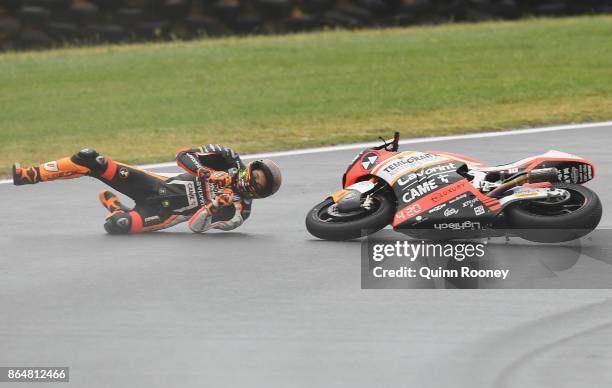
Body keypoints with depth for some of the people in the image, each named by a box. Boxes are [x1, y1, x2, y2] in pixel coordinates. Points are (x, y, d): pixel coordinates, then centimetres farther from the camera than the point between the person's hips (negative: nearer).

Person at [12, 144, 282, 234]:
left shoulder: (238, 210, -11)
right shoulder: (231, 162, 0)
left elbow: (196, 226, -20)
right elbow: (183, 154, 0)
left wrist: (215, 205, -36)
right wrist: (201, 171, -19)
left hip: (163, 213, -4)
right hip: (156, 184, 4)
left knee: (117, 225, -35)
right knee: (90, 159, -13)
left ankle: (115, 208, 1)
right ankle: (33, 174, 5)